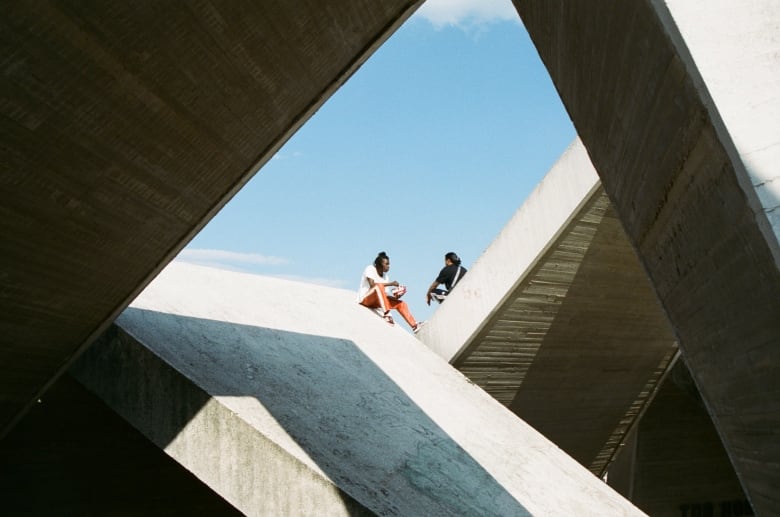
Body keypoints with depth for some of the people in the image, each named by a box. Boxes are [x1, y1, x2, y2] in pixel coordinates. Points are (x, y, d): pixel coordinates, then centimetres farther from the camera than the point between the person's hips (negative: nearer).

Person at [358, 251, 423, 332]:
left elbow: (385, 295, 2)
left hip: (377, 301, 8)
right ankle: (386, 314, -43)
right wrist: (390, 284, -27)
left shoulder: (386, 276, 8)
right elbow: (372, 285, -27)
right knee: (379, 286, -35)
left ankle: (414, 325, -3)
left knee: (401, 303, 0)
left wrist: (395, 296, -19)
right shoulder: (370, 269, -10)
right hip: (365, 299, -8)